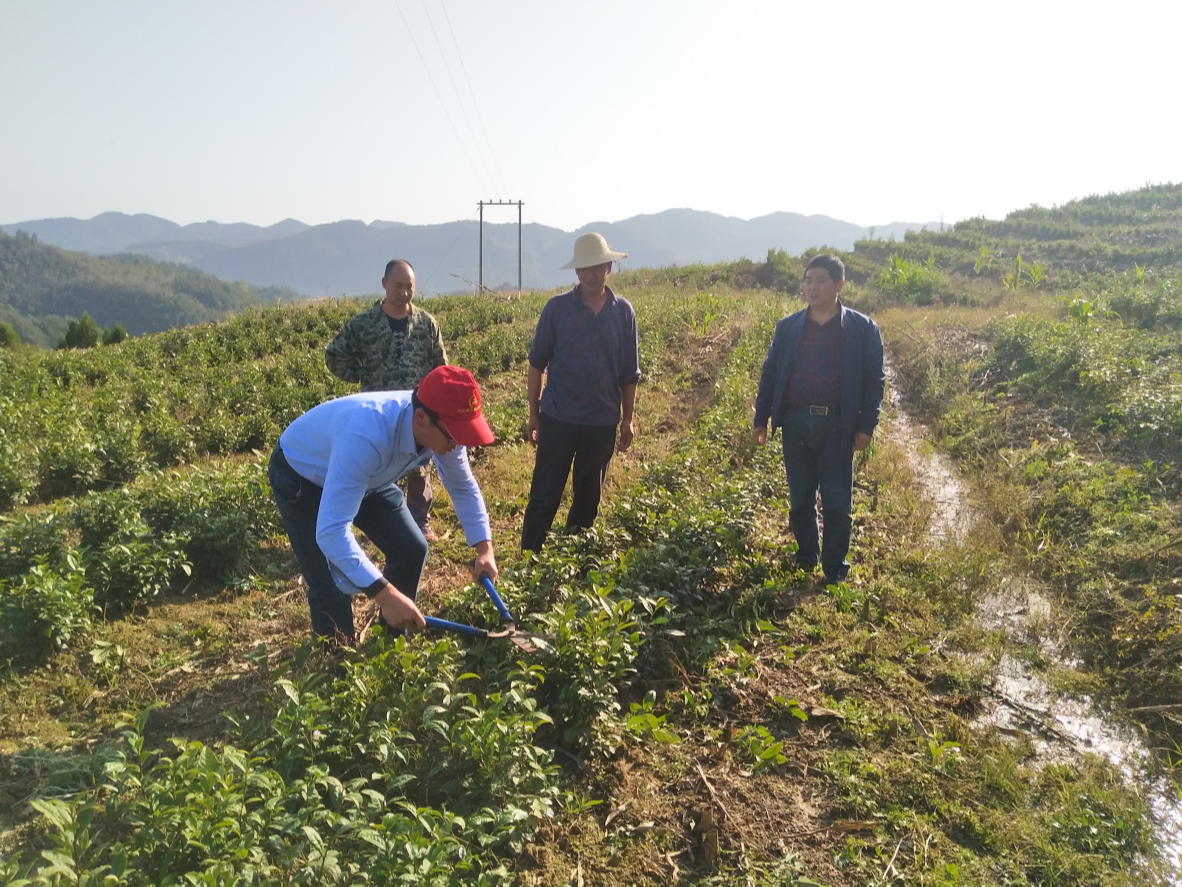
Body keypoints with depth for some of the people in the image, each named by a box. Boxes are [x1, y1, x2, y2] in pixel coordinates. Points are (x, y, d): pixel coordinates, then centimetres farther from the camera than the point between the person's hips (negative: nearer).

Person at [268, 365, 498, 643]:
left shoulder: (441, 427, -24)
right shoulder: (367, 437, -46)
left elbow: (463, 487, -4)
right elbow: (331, 530, -48)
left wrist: (485, 548, -15)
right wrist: (385, 595, -52)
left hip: (368, 476, 6)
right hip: (301, 477, -6)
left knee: (412, 550, 4)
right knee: (334, 588, -11)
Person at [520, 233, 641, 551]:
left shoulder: (623, 311, 0)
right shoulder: (557, 308, -5)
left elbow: (629, 373, 5)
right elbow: (537, 363, 1)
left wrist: (627, 419, 6)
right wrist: (533, 413, 0)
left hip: (603, 423, 2)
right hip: (558, 419, -2)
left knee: (588, 497, 14)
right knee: (544, 495, 1)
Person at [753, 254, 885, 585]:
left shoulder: (862, 328, -1)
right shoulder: (788, 327, 7)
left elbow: (874, 380, -1)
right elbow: (770, 373, 9)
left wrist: (866, 425, -8)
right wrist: (761, 418, 5)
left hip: (838, 425, -3)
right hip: (796, 422, 3)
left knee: (837, 502, 3)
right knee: (799, 499, 12)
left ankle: (835, 570, 14)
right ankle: (805, 559, 28)